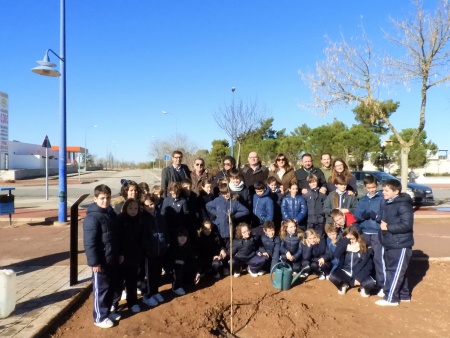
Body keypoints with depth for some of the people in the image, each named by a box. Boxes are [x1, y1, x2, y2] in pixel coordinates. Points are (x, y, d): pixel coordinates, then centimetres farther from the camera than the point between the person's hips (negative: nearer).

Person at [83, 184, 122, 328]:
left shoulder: (111, 213, 7)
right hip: (101, 261, -8)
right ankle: (99, 317, 19)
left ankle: (107, 312, 33)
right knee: (101, 288, 5)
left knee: (111, 287, 17)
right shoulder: (92, 217, -19)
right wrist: (94, 262, -20)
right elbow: (89, 243, -21)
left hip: (113, 259, 8)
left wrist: (120, 253, 15)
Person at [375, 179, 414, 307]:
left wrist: (388, 227, -20)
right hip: (389, 243, 9)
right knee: (392, 270, 17)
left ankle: (390, 298, 6)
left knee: (395, 271, -2)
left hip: (400, 244, -9)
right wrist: (382, 224, 1)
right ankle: (404, 295, 30)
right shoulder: (386, 203, 10)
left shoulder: (403, 205, -18)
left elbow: (407, 225, -23)